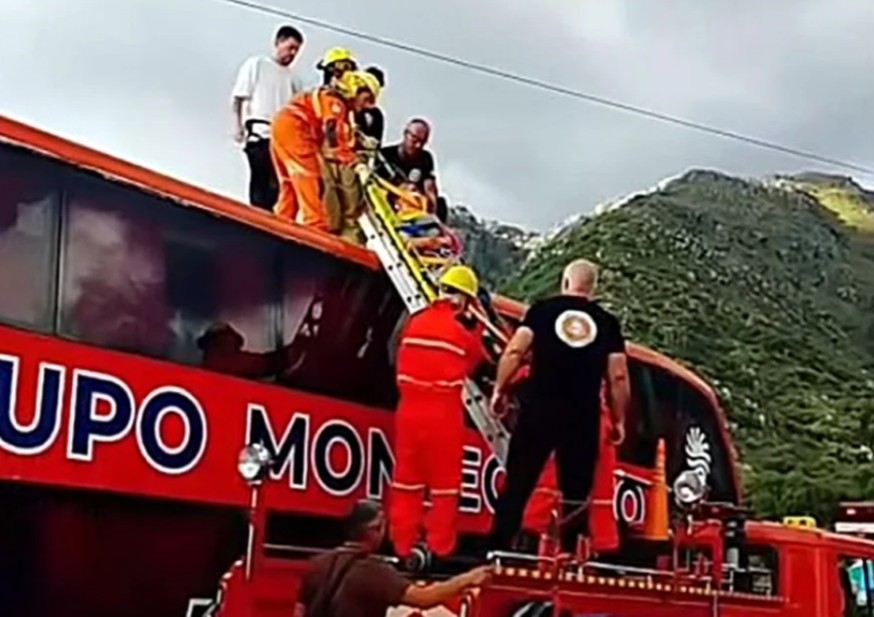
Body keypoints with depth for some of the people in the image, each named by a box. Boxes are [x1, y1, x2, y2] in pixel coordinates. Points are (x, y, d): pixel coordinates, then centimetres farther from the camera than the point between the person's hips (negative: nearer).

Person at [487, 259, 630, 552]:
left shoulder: (542, 309, 6)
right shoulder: (607, 321, 9)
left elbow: (515, 350, -5)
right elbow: (618, 376, 4)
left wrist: (499, 389, 4)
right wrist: (619, 420, 12)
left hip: (539, 409, -1)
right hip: (583, 417, 1)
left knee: (517, 484, 4)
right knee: (576, 493, 9)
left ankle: (498, 549, 1)